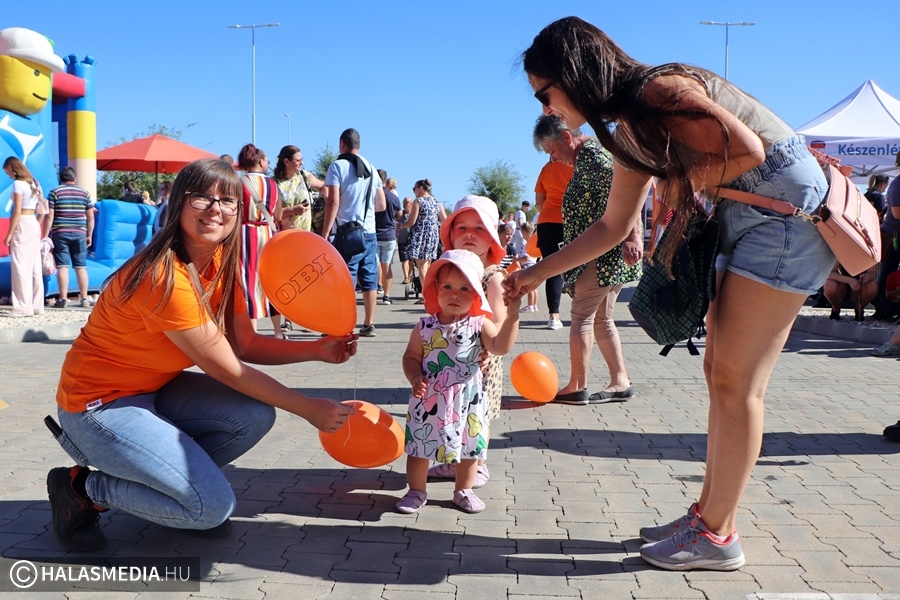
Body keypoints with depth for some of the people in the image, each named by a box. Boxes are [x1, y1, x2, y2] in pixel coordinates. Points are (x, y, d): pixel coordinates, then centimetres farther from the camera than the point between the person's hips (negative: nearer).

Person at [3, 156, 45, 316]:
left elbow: (17, 211, -16)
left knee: (21, 266, -6)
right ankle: (37, 305, 12)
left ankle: (24, 307, -6)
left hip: (23, 225, -8)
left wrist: (9, 234, -14)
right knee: (35, 267, 9)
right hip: (34, 225, 8)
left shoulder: (18, 184, -10)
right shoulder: (34, 183, 14)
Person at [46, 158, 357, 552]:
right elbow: (227, 369, -22)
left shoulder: (222, 264, -1)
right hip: (101, 402, -8)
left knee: (256, 416, -12)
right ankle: (82, 487, 1)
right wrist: (309, 409, -17)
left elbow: (246, 345, -1)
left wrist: (317, 350, -13)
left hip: (155, 390, 8)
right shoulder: (166, 276, -28)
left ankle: (177, 474, 9)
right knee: (213, 506, -17)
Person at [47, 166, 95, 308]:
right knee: (81, 267, 6)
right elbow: (90, 217, 6)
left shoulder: (55, 192, 1)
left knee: (62, 267, -3)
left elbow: (49, 216, -5)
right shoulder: (84, 193, 7)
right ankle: (84, 298, 8)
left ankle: (63, 299, -4)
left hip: (60, 234, -2)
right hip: (79, 234, 2)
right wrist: (89, 235, 13)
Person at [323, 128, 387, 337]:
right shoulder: (371, 168, 12)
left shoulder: (338, 166, -4)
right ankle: (368, 325, 13)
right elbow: (381, 205, 15)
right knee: (369, 280, 8)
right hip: (369, 233, 5)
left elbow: (333, 202, -13)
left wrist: (325, 234, -12)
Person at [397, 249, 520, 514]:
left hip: (467, 400, 1)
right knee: (419, 445, 8)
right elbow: (411, 357, 2)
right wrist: (415, 378, -16)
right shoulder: (425, 326, -4)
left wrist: (512, 317, -30)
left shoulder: (479, 324, -5)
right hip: (428, 400, 0)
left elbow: (500, 347, -18)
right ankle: (416, 491, 27)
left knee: (468, 447, 13)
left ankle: (464, 491, 34)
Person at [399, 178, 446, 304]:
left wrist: (401, 225, 5)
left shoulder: (418, 201, -8)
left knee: (421, 266, -4)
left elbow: (411, 222, -12)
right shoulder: (437, 202, 11)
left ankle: (426, 296, -11)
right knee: (427, 265, 14)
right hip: (434, 236, 6)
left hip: (420, 236, -6)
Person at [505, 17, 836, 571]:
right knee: (722, 373, 10)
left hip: (787, 204, -9)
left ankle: (718, 536, 4)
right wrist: (538, 273, 19)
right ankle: (710, 512, 20)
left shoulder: (658, 91, -16)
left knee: (735, 380, -6)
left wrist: (683, 187, -8)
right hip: (742, 217, 9)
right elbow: (614, 227, 19)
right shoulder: (630, 133, 11)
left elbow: (749, 150, -23)